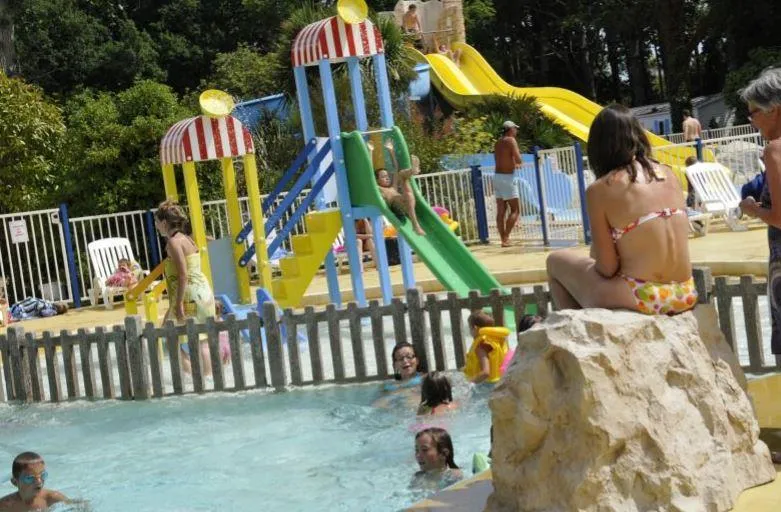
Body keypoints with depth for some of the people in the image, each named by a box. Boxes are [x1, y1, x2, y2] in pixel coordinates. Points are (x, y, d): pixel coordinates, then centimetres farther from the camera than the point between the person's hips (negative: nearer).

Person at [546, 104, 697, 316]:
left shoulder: (600, 189, -10)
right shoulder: (668, 175, 6)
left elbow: (607, 268, -10)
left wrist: (594, 259, 12)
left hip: (639, 300, -6)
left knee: (557, 261, 16)